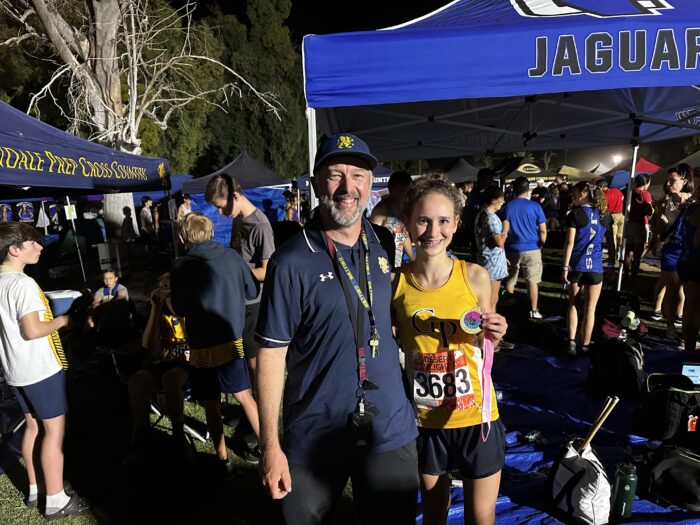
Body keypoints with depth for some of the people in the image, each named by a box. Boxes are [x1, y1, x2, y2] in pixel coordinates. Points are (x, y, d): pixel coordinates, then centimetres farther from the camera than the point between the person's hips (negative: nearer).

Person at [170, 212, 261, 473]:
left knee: (212, 406, 12)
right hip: (232, 340, 3)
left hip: (202, 346, -2)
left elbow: (180, 309, -3)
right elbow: (252, 291, 6)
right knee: (245, 396, 18)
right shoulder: (232, 256, -3)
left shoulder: (181, 265, -10)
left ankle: (223, 460, 24)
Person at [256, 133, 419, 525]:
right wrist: (271, 445, -10)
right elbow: (272, 354, -11)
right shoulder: (292, 262, -15)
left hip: (391, 431, 3)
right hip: (313, 437, -3)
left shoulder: (388, 244, -2)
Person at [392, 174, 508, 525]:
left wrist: (492, 336, -17)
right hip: (423, 417, 1)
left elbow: (484, 348, 3)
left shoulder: (475, 277, -11)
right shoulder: (397, 282, -11)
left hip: (475, 415, 0)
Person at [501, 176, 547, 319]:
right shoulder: (535, 206, -4)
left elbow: (504, 230, -6)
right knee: (532, 281, 6)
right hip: (532, 249, -1)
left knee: (510, 280, 14)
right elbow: (543, 231, -3)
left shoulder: (508, 206, -2)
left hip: (512, 249, 2)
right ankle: (533, 311, 12)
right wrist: (541, 245, 13)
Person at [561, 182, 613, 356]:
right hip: (595, 267, 2)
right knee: (590, 309, 7)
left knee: (573, 304, 14)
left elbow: (569, 242, -11)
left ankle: (571, 341, 8)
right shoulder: (604, 214, 5)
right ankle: (584, 346, 12)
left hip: (576, 266, -2)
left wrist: (565, 266, -7)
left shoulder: (575, 214, -7)